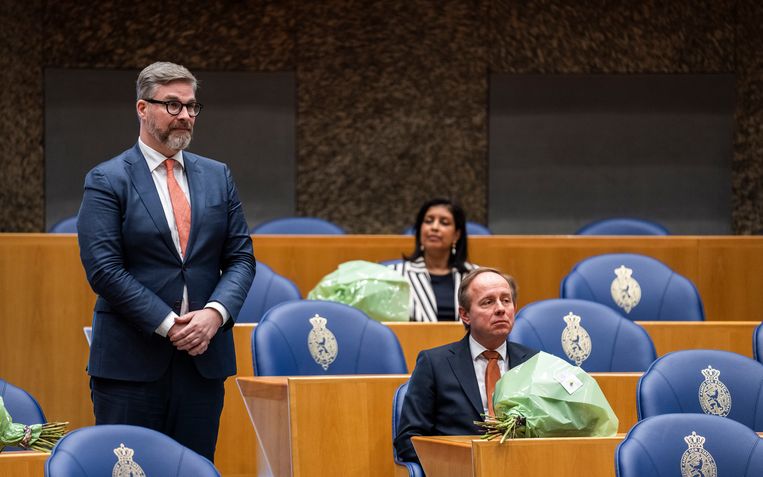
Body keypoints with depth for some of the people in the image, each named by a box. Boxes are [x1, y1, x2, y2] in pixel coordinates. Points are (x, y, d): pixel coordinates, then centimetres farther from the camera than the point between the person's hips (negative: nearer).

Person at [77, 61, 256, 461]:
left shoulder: (217, 177, 13)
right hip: (131, 361, -4)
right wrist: (168, 325, -15)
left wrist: (215, 313, -9)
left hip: (203, 356, 4)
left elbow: (241, 257, 10)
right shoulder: (107, 181, -2)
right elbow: (103, 268, -10)